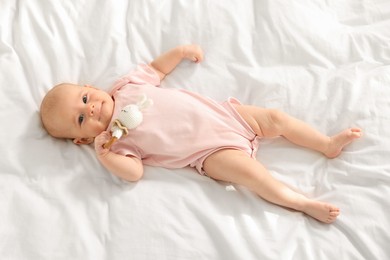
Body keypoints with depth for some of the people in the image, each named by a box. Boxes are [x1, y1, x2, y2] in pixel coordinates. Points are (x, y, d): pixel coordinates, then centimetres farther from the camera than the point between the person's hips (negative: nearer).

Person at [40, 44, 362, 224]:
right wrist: (103, 155, -30)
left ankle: (328, 144, 13)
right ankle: (304, 203, -15)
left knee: (274, 117, 0)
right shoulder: (115, 139, -6)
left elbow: (156, 68, 21)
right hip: (210, 150, -5)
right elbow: (133, 172, -17)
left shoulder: (126, 86, 6)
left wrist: (180, 51, 12)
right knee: (248, 171, -24)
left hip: (219, 112, 5)